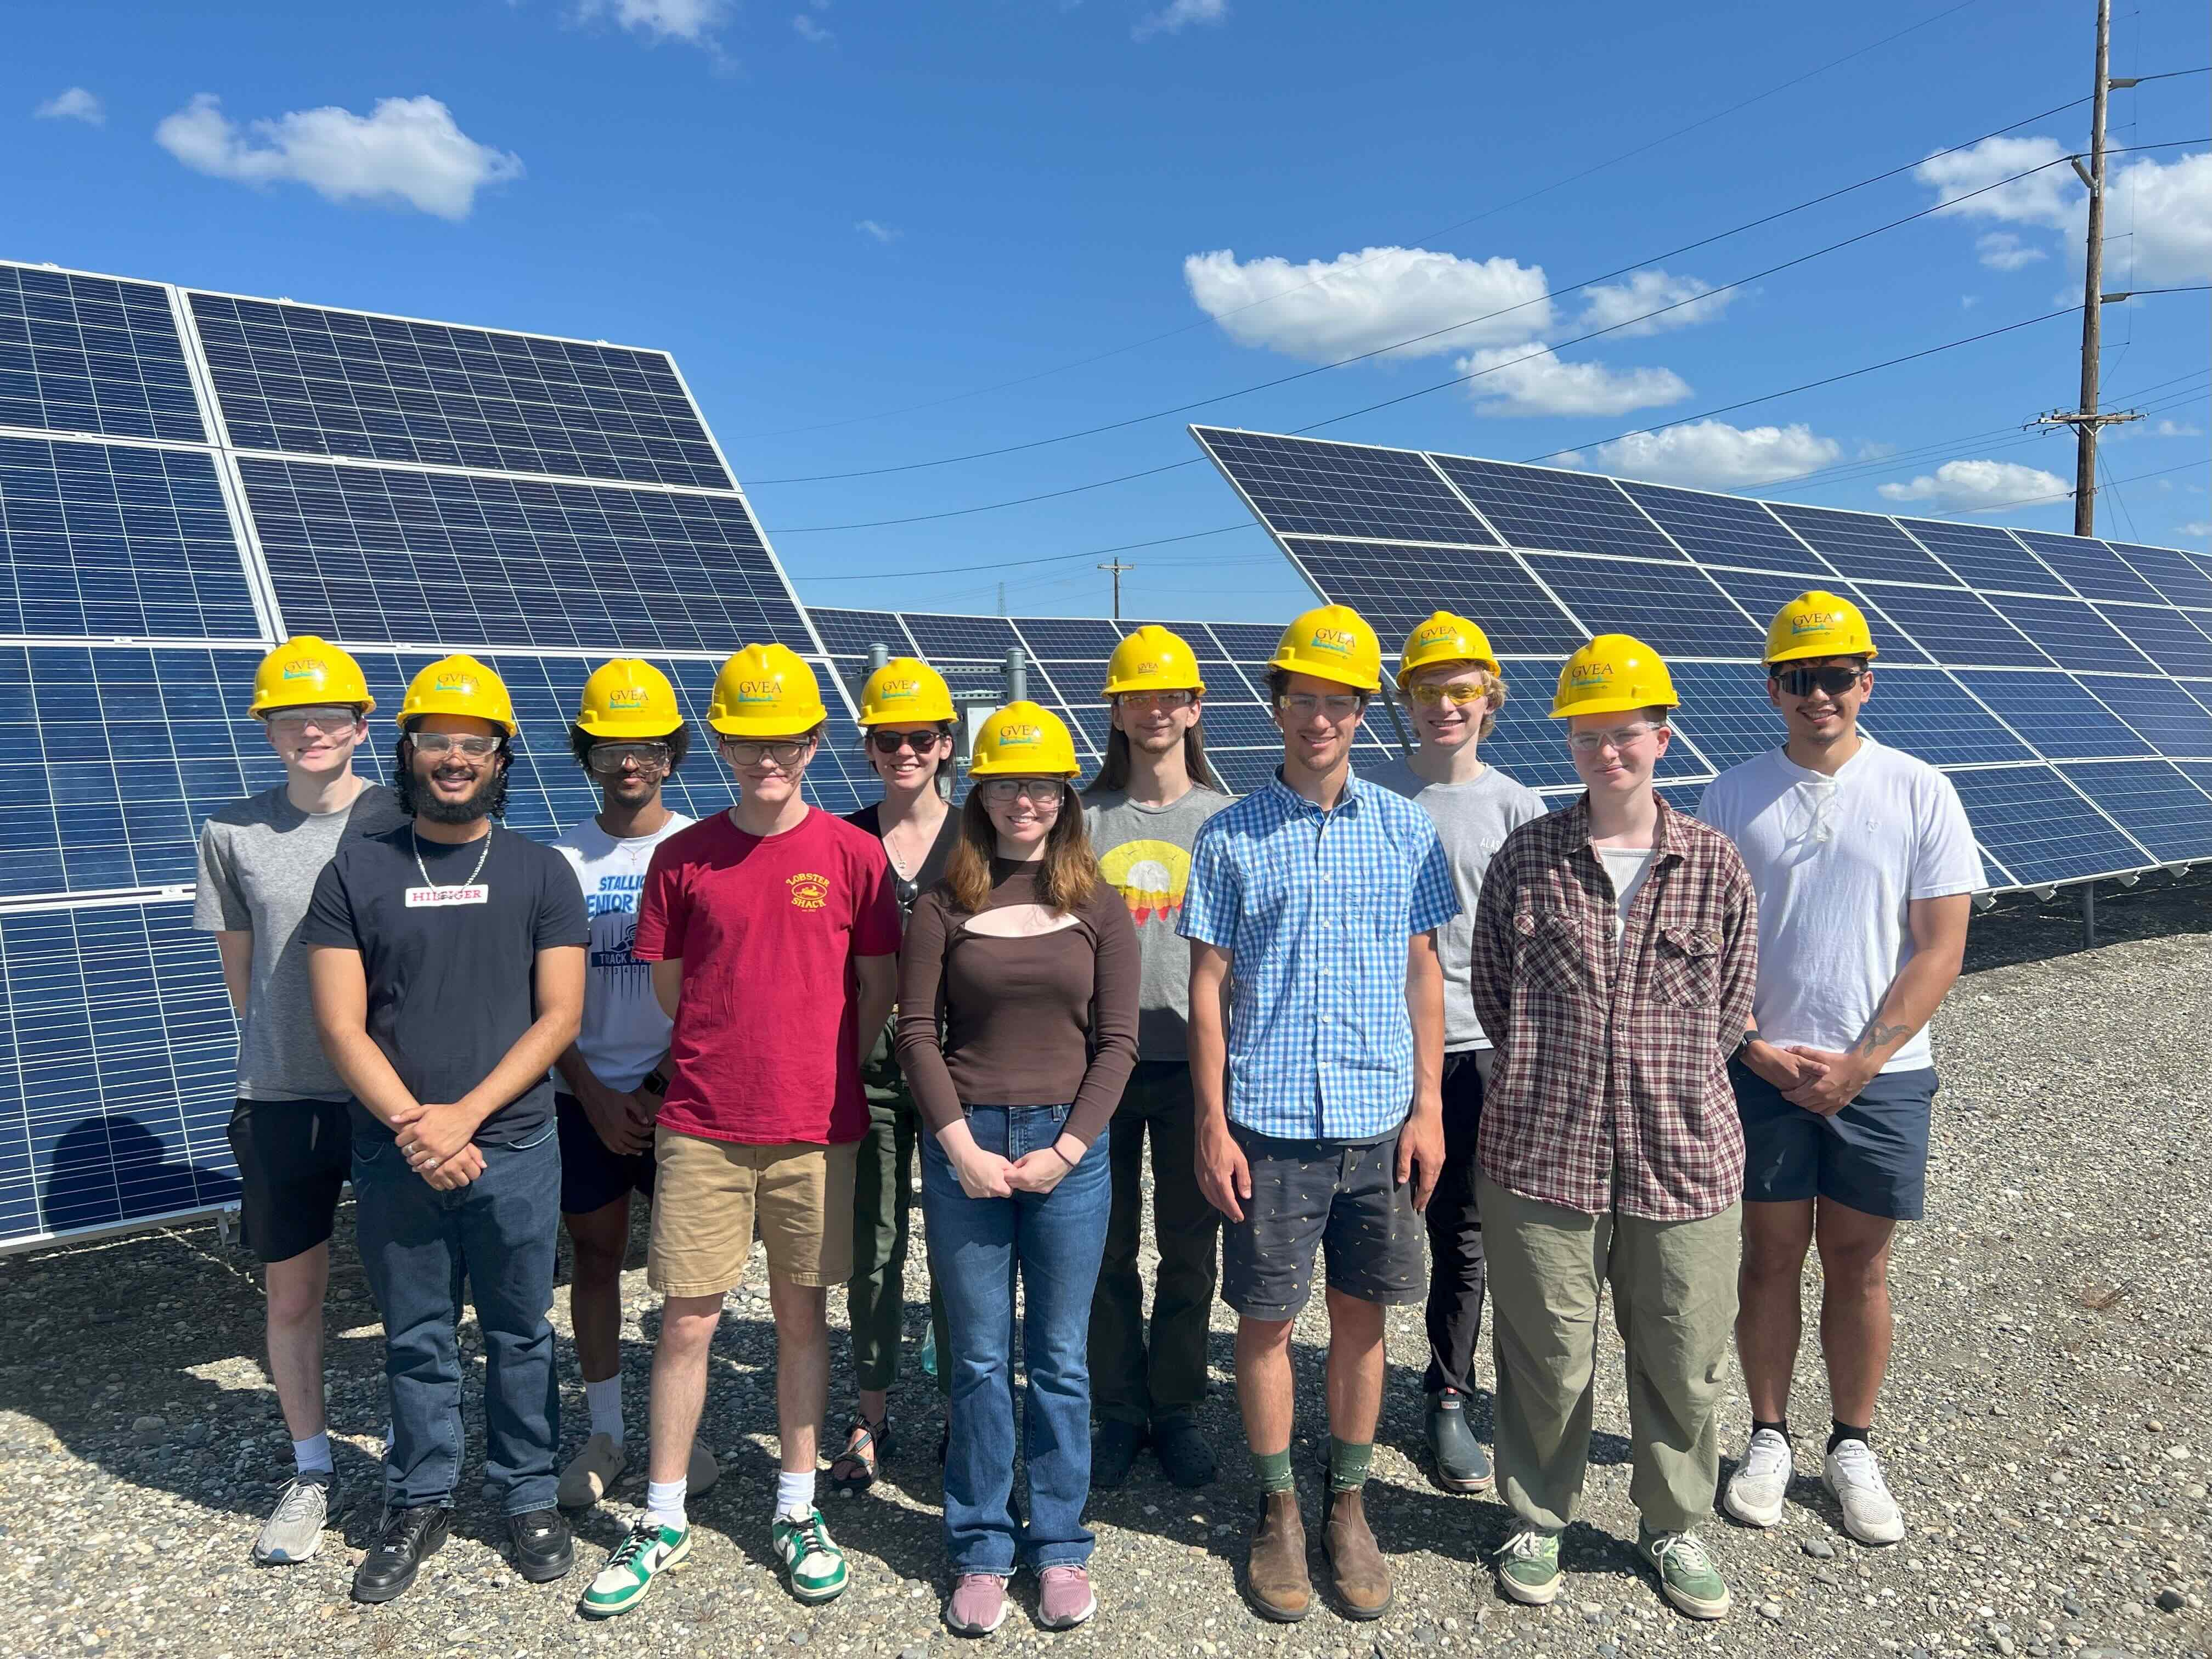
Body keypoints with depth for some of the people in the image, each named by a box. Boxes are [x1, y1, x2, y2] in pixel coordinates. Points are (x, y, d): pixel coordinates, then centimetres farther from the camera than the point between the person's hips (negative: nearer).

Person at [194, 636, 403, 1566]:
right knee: (293, 1290, 11)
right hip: (284, 1095, 2)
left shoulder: (402, 822, -5)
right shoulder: (233, 834, 1)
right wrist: (285, 1046, 12)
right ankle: (311, 1471, 29)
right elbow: (240, 969, 11)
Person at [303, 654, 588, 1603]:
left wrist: (465, 1114, -14)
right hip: (394, 1157, 1)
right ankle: (420, 1504, 31)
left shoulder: (540, 874, 0)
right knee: (416, 1343, 13)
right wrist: (411, 1126, -14)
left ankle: (528, 1495, 29)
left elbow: (559, 1015, -5)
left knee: (519, 1334, 12)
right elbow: (340, 1026, -3)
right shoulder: (355, 873, 1)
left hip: (514, 1150, 0)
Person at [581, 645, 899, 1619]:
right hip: (702, 1127, 1)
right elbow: (669, 990, 8)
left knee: (802, 1315, 11)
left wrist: (825, 1072, 4)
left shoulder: (853, 856, -2)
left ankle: (797, 1510, 27)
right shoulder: (682, 858, 0)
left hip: (815, 1129, 0)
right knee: (688, 1322, 7)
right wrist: (752, 1054, 9)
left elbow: (877, 988, 4)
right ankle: (664, 1522, 24)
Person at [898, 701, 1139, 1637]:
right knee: (980, 1360, 8)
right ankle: (980, 1551, 22)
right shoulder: (944, 905, 2)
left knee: (1059, 1360, 9)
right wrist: (961, 1144, -9)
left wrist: (1066, 1149, -8)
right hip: (964, 1147, 0)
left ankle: (1059, 1547, 24)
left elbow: (1117, 1042, 1)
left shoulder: (1099, 909, 3)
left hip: (1069, 1150, 0)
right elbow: (916, 1032, -1)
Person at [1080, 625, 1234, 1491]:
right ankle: (1119, 1411, 22)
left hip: (1194, 1061, 0)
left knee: (1190, 1249, 8)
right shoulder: (1087, 818, 5)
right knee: (1107, 1248, 7)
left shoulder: (1225, 820, 4)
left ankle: (1177, 1409, 23)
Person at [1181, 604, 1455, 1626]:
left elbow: (1422, 972, 8)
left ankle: (1349, 1507, 29)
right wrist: (1213, 1126, -3)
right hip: (1269, 1120, -1)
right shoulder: (1231, 838, -1)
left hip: (1380, 1119, 2)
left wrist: (1428, 1107, 3)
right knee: (1265, 1321, 7)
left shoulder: (1405, 830, 4)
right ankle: (1279, 1512, 26)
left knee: (1361, 1316, 11)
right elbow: (1208, 988, 0)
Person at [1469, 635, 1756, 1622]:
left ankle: (1672, 1527, 35)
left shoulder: (1713, 863, 2)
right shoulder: (1527, 857, -1)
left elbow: (1732, 1000, 9)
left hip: (1684, 1157, 1)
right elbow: (1492, 988, 6)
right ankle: (1538, 1516, 33)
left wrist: (1669, 1079, 7)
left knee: (1683, 1358, 12)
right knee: (1547, 1354, 10)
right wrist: (1552, 1072, 5)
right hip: (1542, 1153, -1)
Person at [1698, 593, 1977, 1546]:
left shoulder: (1920, 793, -1)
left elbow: (1939, 949, -3)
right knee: (1771, 1255, 9)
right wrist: (1759, 1051, -9)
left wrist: (1860, 1063, -10)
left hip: (1881, 1074, 0)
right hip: (1763, 1069, 1)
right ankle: (1768, 1439, 25)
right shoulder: (1732, 795, 1)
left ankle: (1852, 1449, 26)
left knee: (1859, 1263, 9)